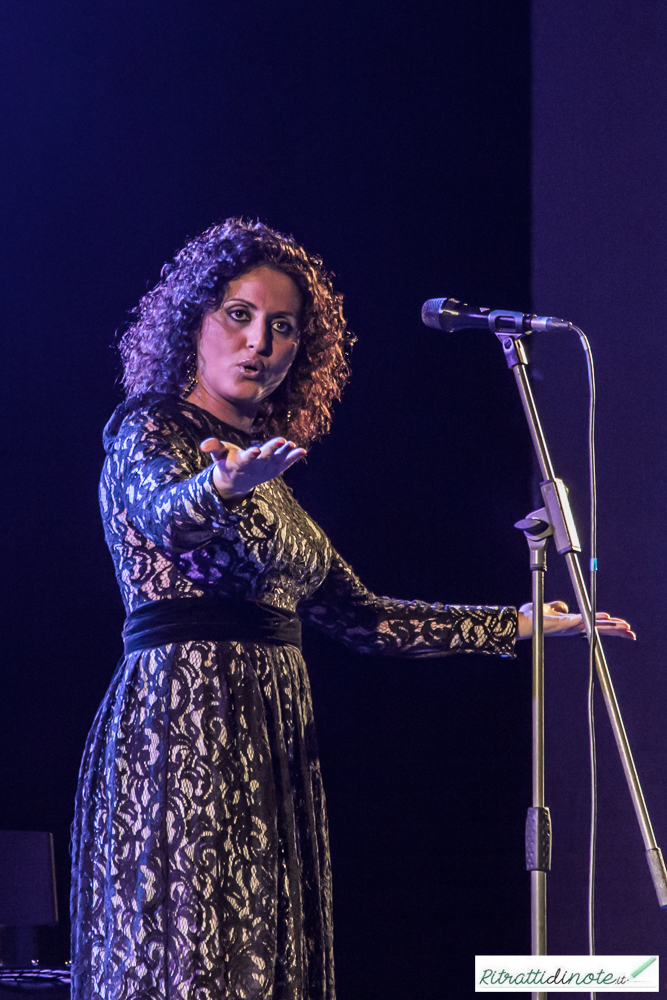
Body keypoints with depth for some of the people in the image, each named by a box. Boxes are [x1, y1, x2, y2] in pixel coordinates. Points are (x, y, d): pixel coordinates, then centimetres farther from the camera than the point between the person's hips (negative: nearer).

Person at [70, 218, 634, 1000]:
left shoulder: (261, 469, 22)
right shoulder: (146, 432, -1)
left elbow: (355, 614, 24)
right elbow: (166, 510, -26)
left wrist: (516, 625, 26)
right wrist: (220, 485, -50)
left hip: (269, 744, 8)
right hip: (183, 723, -8)